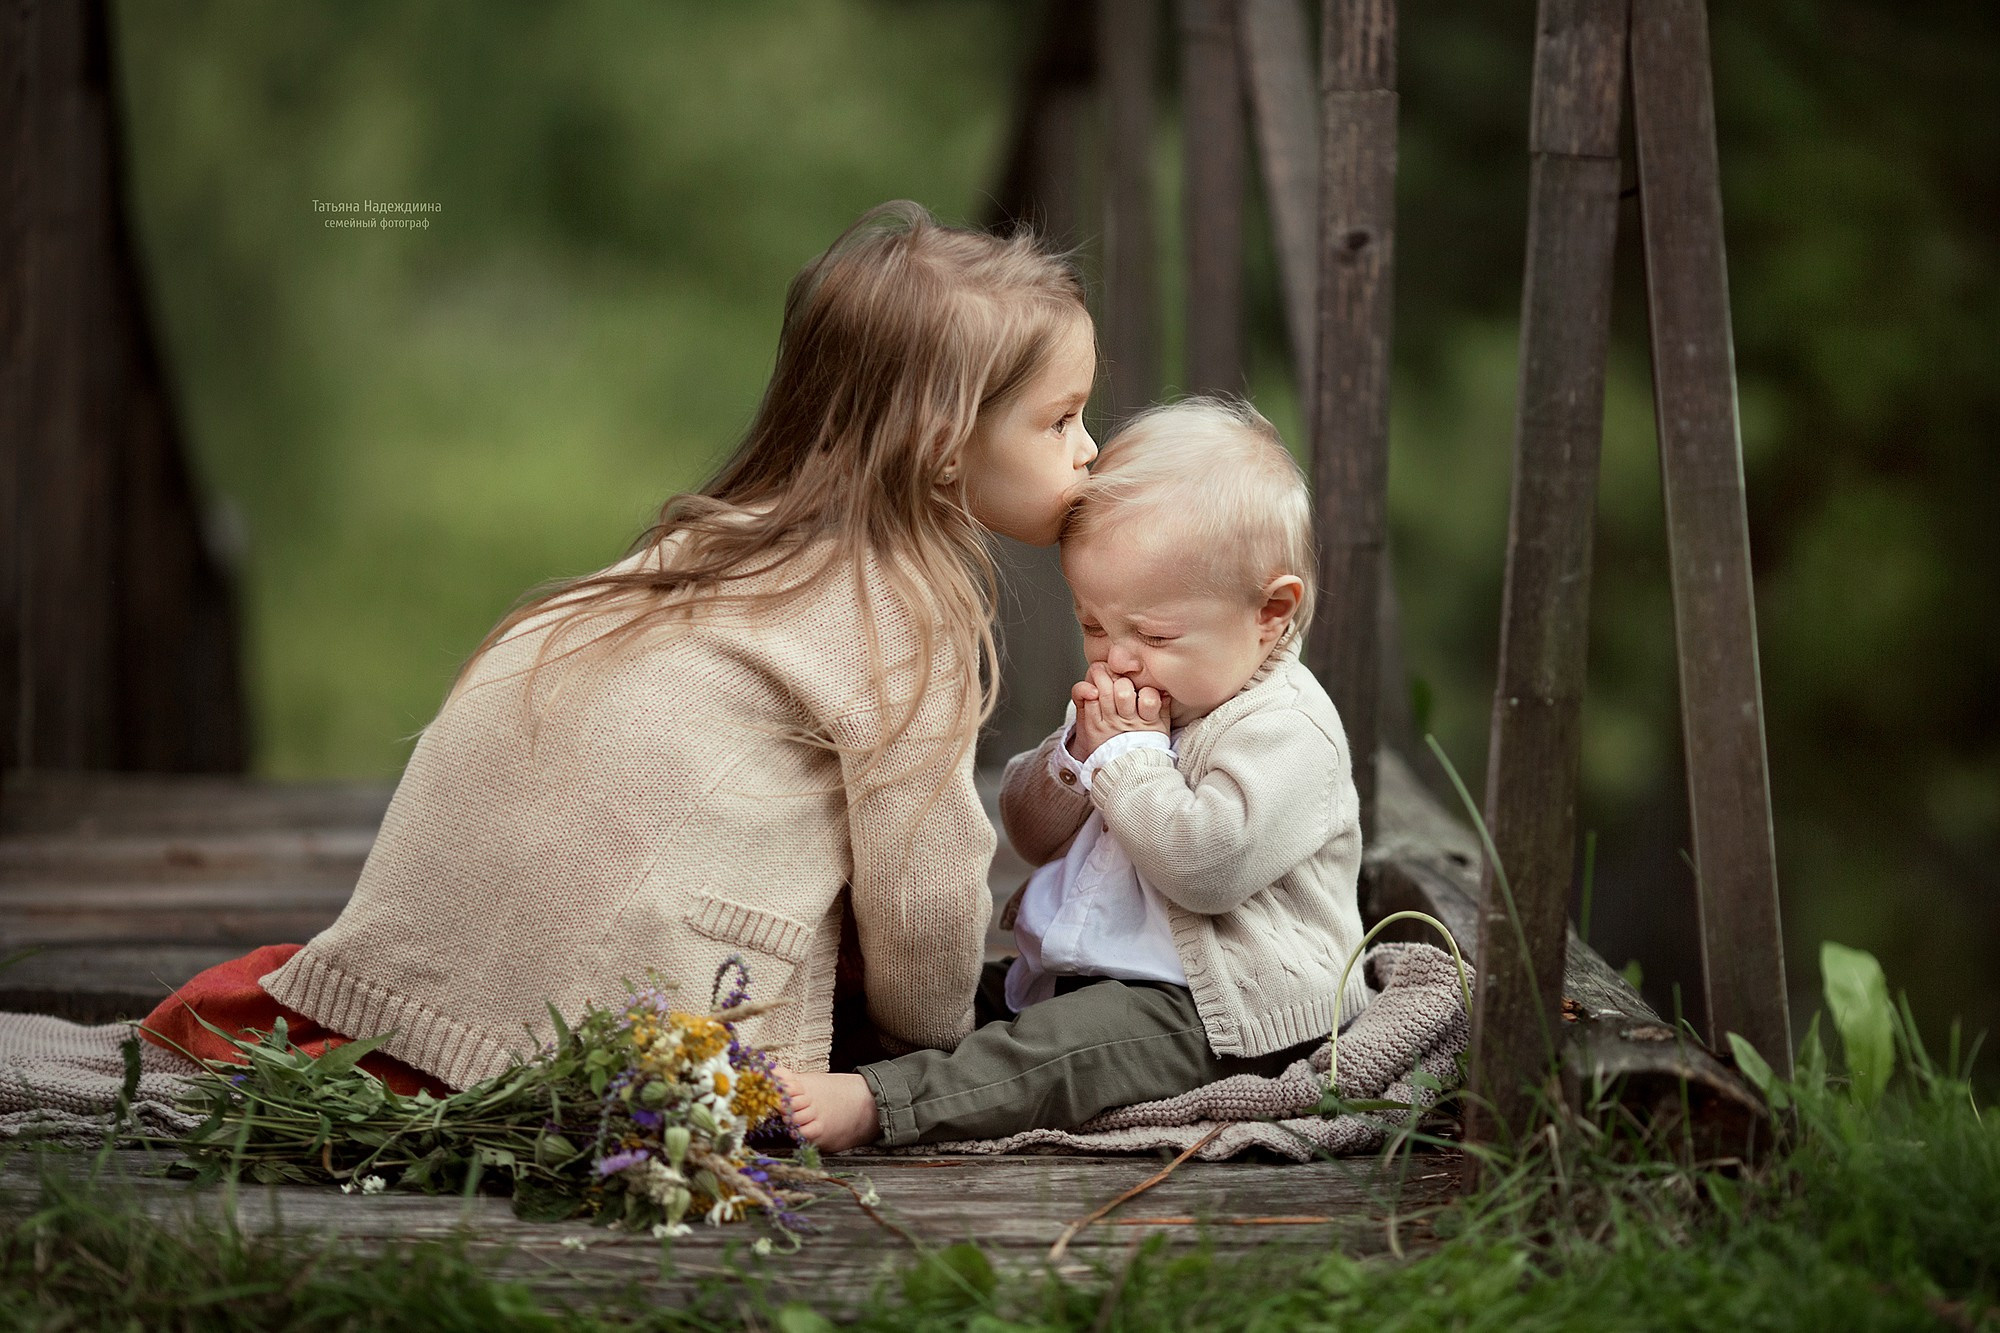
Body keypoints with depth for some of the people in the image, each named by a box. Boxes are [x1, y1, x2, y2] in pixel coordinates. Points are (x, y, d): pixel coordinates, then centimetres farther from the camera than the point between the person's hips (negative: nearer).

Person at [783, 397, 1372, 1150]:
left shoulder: (1287, 731, -13)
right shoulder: (1131, 703, 15)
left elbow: (1207, 865, -26)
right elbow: (1032, 836, 16)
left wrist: (1130, 754, -15)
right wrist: (1076, 756, -4)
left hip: (1216, 1011, -10)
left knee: (1068, 1044, -32)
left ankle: (874, 1103, -46)